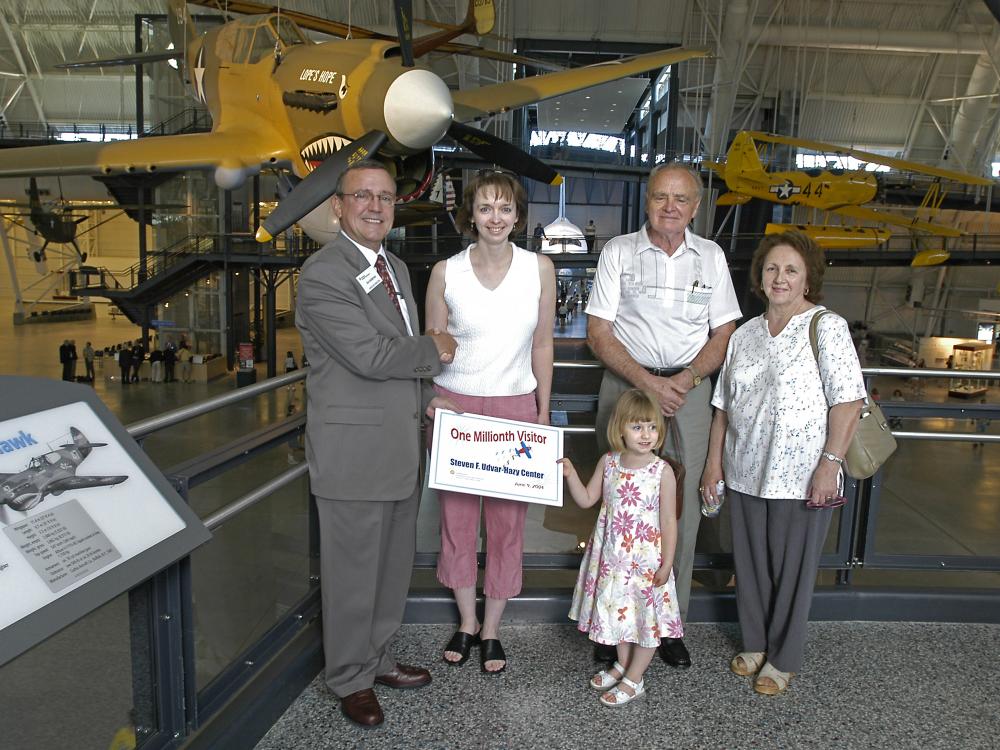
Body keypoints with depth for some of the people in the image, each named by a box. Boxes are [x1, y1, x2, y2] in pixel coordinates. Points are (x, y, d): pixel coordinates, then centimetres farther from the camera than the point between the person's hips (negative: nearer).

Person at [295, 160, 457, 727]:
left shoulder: (397, 267, 13)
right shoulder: (323, 274, -15)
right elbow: (370, 356, -22)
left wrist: (426, 397, 6)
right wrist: (434, 350, -8)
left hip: (402, 443, 8)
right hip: (355, 449, -8)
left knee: (394, 563, 19)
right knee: (353, 569, 7)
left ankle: (378, 657, 38)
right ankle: (351, 678, 27)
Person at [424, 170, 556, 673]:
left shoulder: (539, 268, -1)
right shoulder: (445, 272, -3)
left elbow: (541, 344, 6)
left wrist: (543, 413, 5)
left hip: (516, 407, 0)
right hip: (454, 405, 0)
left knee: (507, 520, 6)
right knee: (457, 515, 9)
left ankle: (492, 630, 25)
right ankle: (466, 622, 30)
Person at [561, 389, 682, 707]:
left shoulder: (662, 471, -16)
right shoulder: (608, 462, -4)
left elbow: (669, 520, -11)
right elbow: (586, 500, 3)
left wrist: (666, 563, -11)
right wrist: (570, 475, -13)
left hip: (646, 557, -4)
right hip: (612, 555, 4)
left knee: (647, 615, 8)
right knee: (617, 608, 20)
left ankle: (634, 678, 26)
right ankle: (623, 663, 43)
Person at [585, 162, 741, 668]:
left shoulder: (711, 257, 8)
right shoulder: (619, 251, 1)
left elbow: (724, 334, 9)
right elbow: (598, 332, -3)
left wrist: (686, 379, -10)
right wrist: (648, 382, -15)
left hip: (688, 389, 2)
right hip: (626, 384, -1)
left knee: (682, 510, 3)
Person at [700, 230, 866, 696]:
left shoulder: (827, 327, -7)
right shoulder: (745, 335, 9)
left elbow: (848, 400, -12)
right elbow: (724, 404, 12)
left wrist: (830, 463, -18)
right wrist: (714, 461, 9)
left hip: (802, 478, -5)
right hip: (746, 474, 5)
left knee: (792, 568, 8)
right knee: (750, 563, 15)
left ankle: (783, 659, 26)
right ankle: (755, 644, 36)